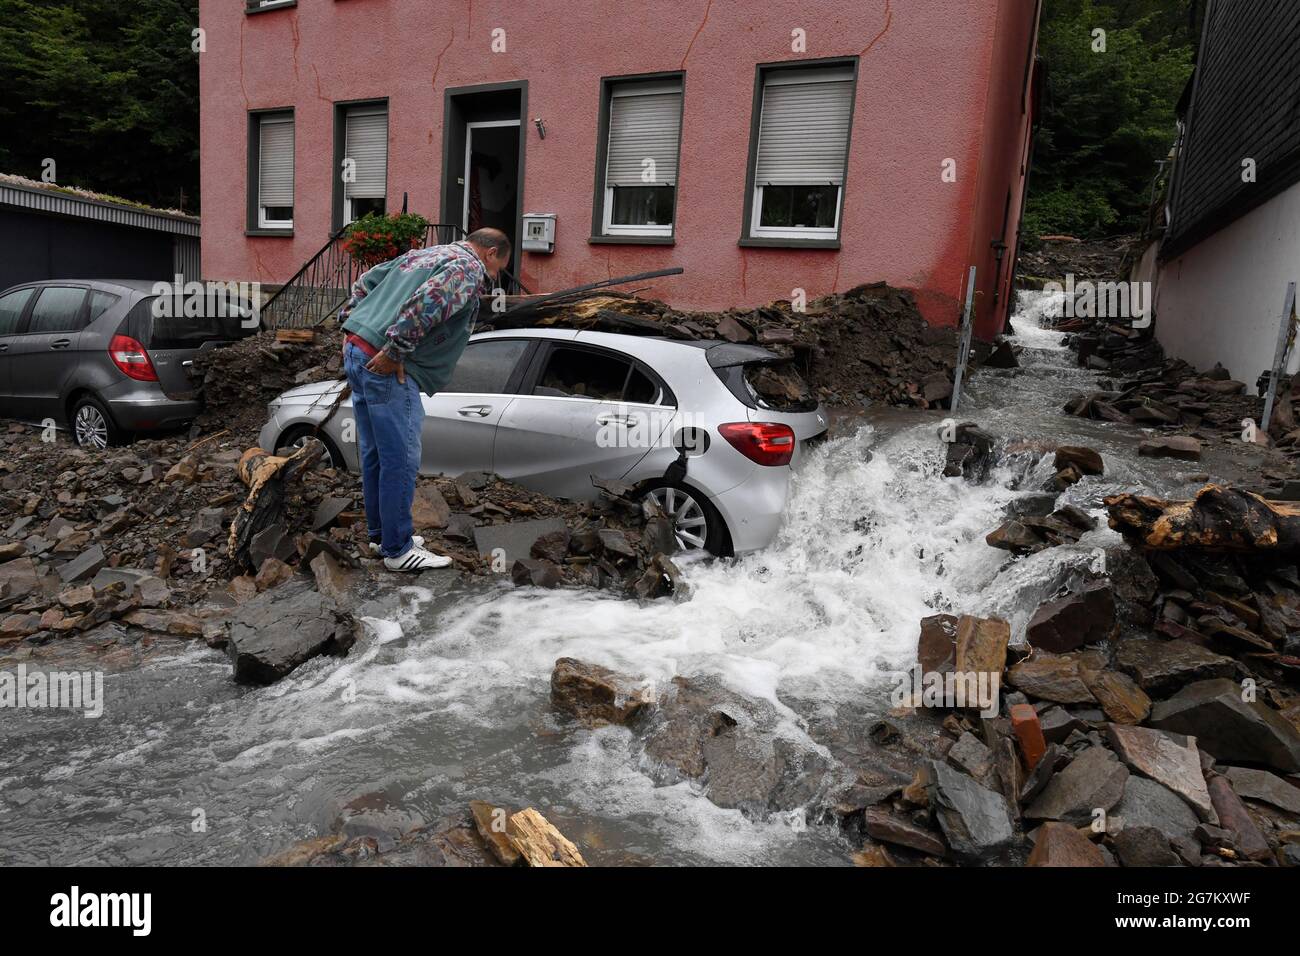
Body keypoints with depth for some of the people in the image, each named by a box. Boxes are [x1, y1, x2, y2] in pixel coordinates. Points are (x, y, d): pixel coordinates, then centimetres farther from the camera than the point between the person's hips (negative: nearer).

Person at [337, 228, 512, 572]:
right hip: (386, 365, -10)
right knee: (400, 459, -3)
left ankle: (381, 534, 28)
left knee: (373, 453, 16)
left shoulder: (423, 254, 24)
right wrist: (393, 352, -20)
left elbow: (366, 281, 26)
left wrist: (349, 321, 21)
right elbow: (426, 302, -23)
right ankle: (398, 550, 4)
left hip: (356, 350, 10)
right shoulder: (469, 269, -6)